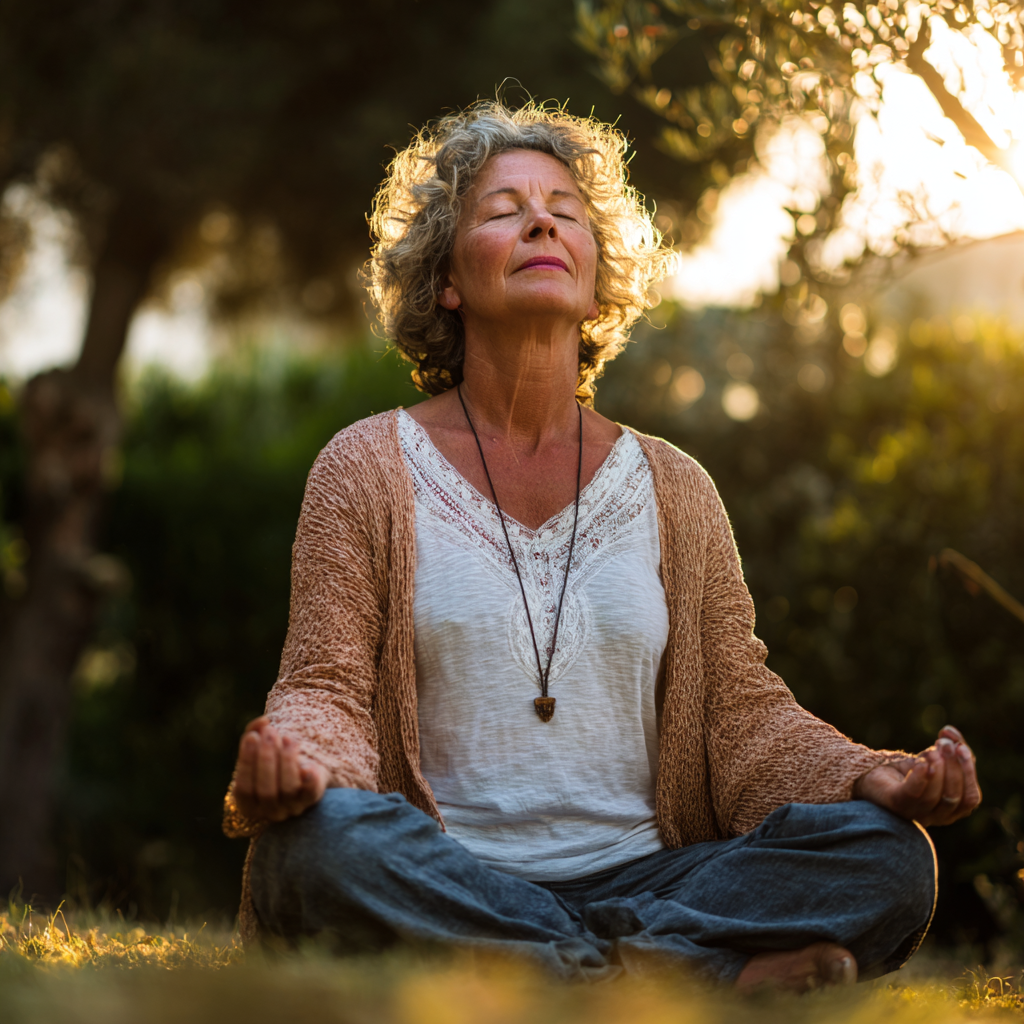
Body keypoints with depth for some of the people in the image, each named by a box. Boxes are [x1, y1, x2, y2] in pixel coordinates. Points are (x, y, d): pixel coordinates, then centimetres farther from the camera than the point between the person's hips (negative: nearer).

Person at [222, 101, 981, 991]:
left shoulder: (672, 489, 14)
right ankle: (725, 970, -34)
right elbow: (330, 684, 1)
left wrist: (871, 779, -9)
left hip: (640, 877, 2)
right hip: (440, 887, -2)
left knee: (887, 853, -21)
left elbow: (742, 712, 11)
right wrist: (291, 754, -25)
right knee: (321, 841, -37)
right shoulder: (367, 469, 7)